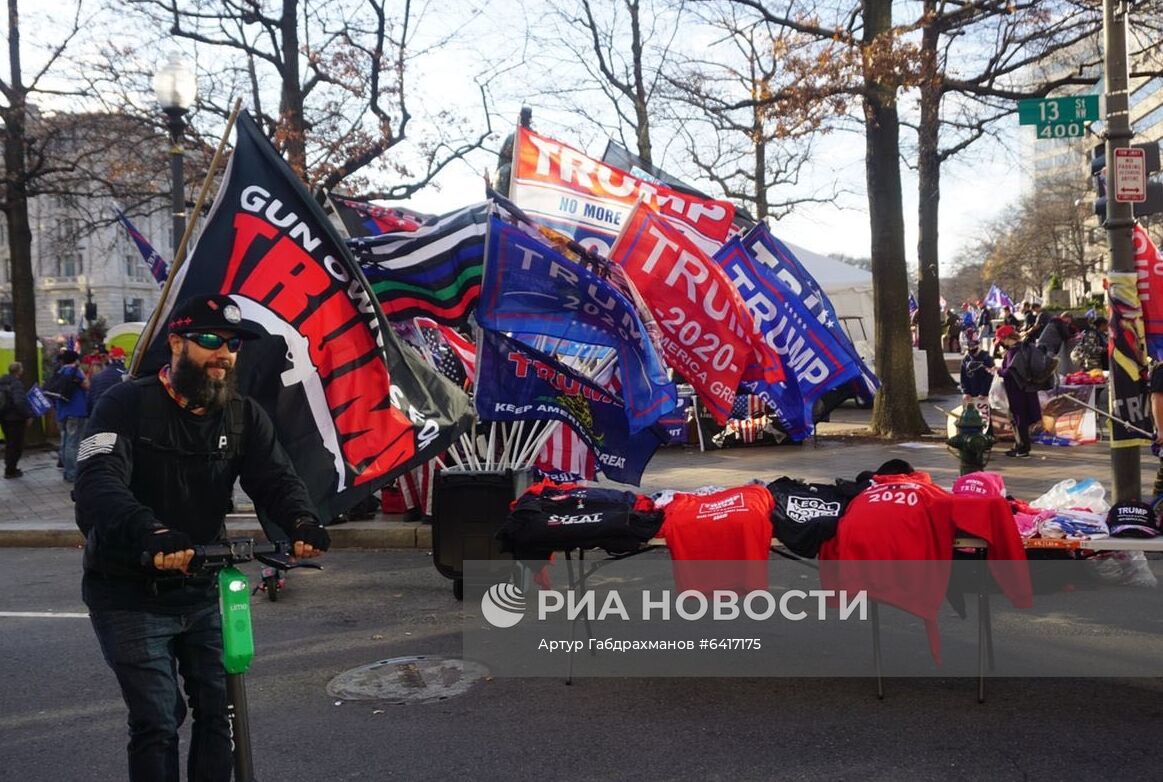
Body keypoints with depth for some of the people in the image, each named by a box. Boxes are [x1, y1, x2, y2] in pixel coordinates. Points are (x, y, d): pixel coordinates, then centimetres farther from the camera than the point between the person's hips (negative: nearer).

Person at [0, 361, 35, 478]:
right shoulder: (16, 384, -19)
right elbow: (19, 402, -30)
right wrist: (28, 416, -21)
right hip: (15, 419, -9)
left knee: (9, 444, 21)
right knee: (16, 445, 2)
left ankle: (10, 468, 30)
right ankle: (10, 471, 6)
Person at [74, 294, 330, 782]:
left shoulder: (244, 416, 1)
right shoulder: (126, 405, -13)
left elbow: (275, 478, -11)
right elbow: (98, 483, -28)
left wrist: (302, 521, -35)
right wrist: (151, 532, -48)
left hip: (203, 588, 4)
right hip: (131, 594, -4)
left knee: (220, 707, 4)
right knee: (157, 721, -5)